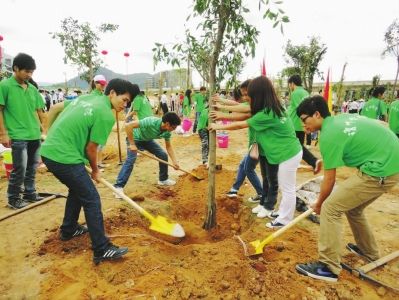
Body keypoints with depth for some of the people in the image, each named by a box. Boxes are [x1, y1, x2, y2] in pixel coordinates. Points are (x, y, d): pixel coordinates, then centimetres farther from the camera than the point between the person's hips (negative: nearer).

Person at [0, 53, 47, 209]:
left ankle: (30, 193, 29)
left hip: (35, 136, 5)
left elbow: (39, 111, 14)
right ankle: (13, 198, 17)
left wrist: (44, 130, 11)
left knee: (32, 167, 14)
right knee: (19, 169, -1)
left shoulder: (33, 89, 9)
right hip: (18, 136, -5)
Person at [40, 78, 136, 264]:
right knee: (92, 200, -2)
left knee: (78, 188, 27)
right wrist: (95, 171, 8)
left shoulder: (87, 98, 14)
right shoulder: (106, 115, -12)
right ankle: (102, 250, 3)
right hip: (65, 158, -10)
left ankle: (68, 230, 42)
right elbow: (91, 148, -9)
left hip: (49, 151, 10)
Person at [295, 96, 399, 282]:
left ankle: (328, 267, 0)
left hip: (380, 171, -10)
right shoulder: (343, 118, 10)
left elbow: (329, 180, -10)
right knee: (352, 206, 24)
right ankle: (369, 251, 43)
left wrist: (319, 204, 7)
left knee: (330, 208, -8)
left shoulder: (329, 135, -16)